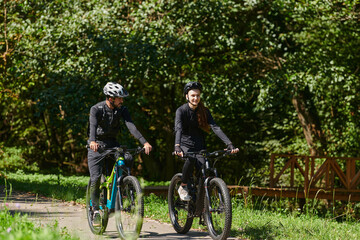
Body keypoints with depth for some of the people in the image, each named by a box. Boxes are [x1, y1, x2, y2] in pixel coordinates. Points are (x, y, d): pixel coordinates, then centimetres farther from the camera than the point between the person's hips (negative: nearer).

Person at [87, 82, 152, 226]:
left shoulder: (122, 110, -8)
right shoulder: (96, 109, -18)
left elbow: (131, 126, -21)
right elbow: (93, 125, -36)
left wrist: (144, 142, -37)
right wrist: (93, 141, -57)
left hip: (112, 144, 3)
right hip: (97, 145, -3)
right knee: (95, 179, -10)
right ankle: (96, 212, 3)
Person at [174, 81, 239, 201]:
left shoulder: (204, 111, -2)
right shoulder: (181, 110, -11)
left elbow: (215, 127, -13)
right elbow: (178, 129, -27)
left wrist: (229, 144, -27)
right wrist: (177, 146, -46)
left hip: (199, 146, 3)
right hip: (185, 145, -3)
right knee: (191, 159, -35)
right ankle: (183, 187, -13)